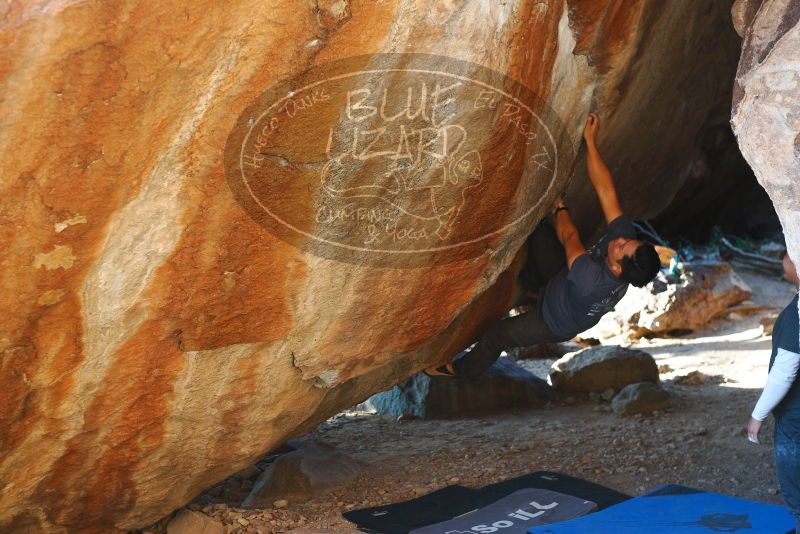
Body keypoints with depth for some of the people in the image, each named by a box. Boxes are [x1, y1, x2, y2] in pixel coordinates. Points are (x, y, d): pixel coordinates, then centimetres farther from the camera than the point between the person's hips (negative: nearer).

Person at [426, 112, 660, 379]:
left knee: (496, 335, 8)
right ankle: (533, 288, 27)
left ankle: (462, 369, 39)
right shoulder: (625, 235, -32)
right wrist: (590, 141, -36)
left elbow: (568, 237, -32)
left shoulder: (593, 281, -49)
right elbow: (605, 190, -31)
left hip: (554, 323, -6)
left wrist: (561, 209, -14)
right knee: (537, 231, 1)